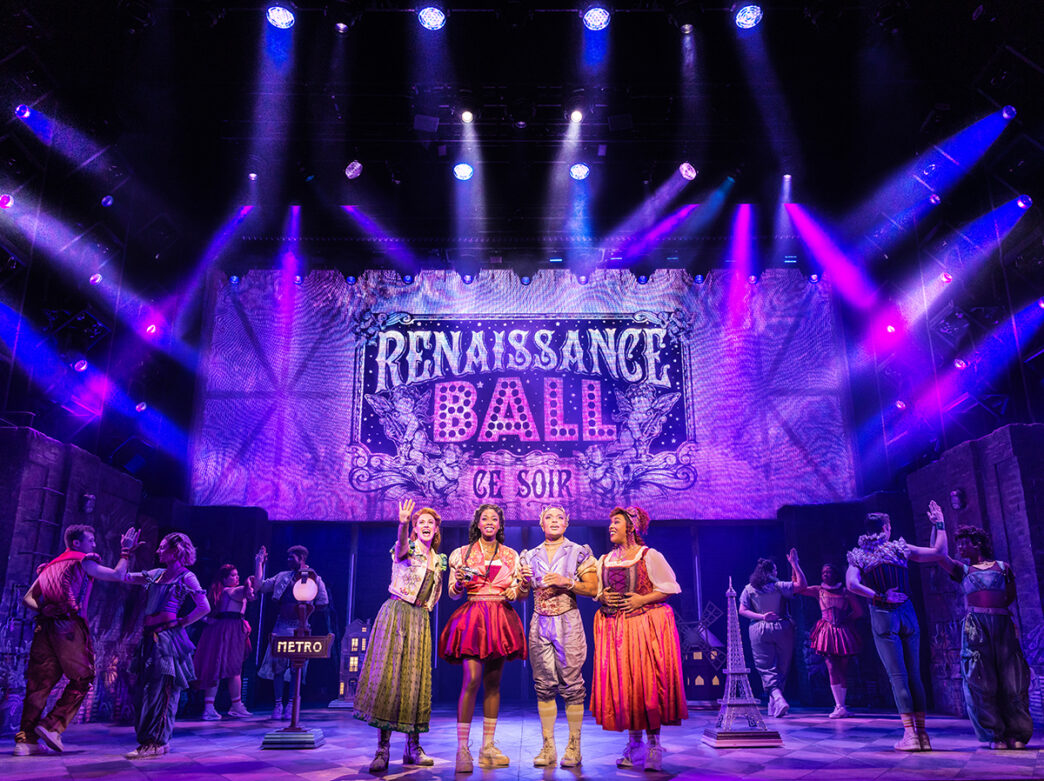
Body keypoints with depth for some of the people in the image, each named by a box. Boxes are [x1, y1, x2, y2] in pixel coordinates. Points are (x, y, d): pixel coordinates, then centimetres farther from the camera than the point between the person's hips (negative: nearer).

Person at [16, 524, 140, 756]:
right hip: (68, 626, -7)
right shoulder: (84, 562, 5)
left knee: (40, 682, 7)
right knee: (81, 678, 4)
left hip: (44, 625, 7)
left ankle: (25, 739, 4)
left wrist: (42, 610, 6)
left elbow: (28, 597, 20)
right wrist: (126, 552, 17)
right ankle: (52, 726, -5)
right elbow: (118, 575, 6)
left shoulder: (51, 566, 25)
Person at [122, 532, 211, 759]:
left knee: (160, 691, -7)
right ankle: (160, 741, 15)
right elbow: (125, 577, 22)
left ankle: (155, 742, -3)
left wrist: (181, 623, -6)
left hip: (168, 637, -7)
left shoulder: (186, 577, -3)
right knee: (147, 689, 7)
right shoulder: (156, 574, 17)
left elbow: (204, 607, -9)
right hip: (151, 638, 7)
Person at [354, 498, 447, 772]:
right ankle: (383, 748, -9)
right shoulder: (406, 548, -2)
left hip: (420, 619, 5)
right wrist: (403, 524, -48)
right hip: (396, 612, -5)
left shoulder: (439, 561, 15)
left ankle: (413, 747, 8)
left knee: (416, 678, 2)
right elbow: (401, 548, -29)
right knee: (388, 674, -10)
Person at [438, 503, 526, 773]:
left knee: (493, 682, 4)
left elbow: (518, 588, 15)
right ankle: (462, 749, -9)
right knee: (472, 680, -14)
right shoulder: (462, 553, 8)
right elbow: (454, 594, 7)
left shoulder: (511, 555, 14)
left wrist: (515, 591, -7)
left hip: (501, 618, 3)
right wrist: (459, 582, -14)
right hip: (473, 616, -3)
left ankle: (488, 746, 12)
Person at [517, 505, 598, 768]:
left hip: (568, 621, -3)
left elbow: (593, 588, -2)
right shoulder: (530, 556, 13)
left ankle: (574, 748, 5)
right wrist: (524, 581, -6)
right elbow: (521, 594, 15)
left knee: (571, 683, -4)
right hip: (540, 623, 3)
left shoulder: (579, 552, 4)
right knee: (544, 685, 3)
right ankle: (548, 747, 10)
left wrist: (567, 582, -15)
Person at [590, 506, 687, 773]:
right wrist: (603, 598, -2)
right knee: (620, 684, 1)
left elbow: (670, 587, -3)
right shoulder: (604, 560, 14)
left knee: (648, 683, -7)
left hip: (647, 626, -5)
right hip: (614, 628, 5)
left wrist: (642, 599, -13)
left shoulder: (650, 556, -2)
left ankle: (654, 745, 2)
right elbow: (597, 591, 20)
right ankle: (634, 743, 12)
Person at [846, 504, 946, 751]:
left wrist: (880, 597, -8)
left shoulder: (858, 556, 2)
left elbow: (852, 584, -14)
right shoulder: (901, 548, 5)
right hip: (907, 614, 2)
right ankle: (922, 734, 9)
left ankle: (910, 734, -7)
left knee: (897, 675, -2)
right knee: (914, 674, 8)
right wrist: (939, 524, 19)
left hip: (882, 618, -2)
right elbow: (938, 553, 9)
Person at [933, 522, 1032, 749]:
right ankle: (993, 734, 4)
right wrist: (938, 526, 6)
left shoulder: (1002, 567, 14)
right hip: (976, 627, 0)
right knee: (982, 680, -3)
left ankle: (1016, 733, 10)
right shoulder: (963, 570, 14)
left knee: (1011, 678, -1)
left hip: (1003, 625, 0)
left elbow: (1010, 597, 12)